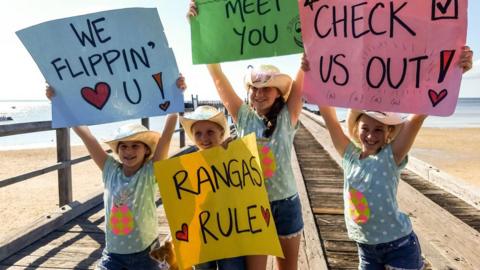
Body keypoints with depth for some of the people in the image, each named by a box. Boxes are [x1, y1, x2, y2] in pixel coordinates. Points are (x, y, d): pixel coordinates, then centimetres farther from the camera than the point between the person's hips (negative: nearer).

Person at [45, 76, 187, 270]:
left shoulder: (150, 172, -11)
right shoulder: (110, 170, -4)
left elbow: (167, 134, -22)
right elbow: (85, 134, -6)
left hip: (144, 252, -2)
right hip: (113, 253, 2)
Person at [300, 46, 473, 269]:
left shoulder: (392, 157, -14)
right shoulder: (349, 155, -6)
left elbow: (419, 114, -26)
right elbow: (328, 115, -11)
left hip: (399, 246, -3)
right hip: (365, 248, 3)